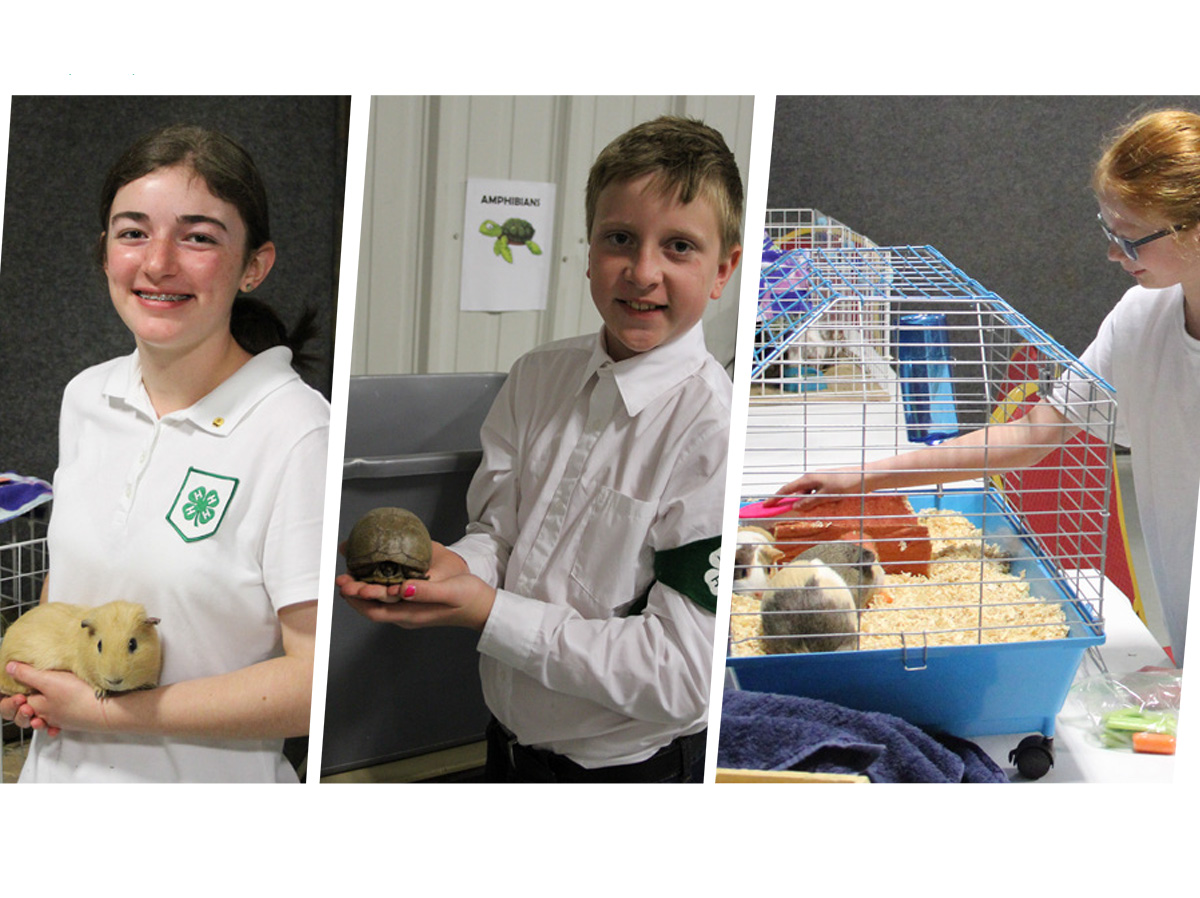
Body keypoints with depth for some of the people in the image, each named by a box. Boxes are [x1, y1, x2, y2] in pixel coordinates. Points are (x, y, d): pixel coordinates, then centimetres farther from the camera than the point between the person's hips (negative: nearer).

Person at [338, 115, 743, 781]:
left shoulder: (715, 431, -24)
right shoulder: (538, 377, -3)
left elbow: (680, 676, -25)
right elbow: (498, 528, 4)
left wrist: (488, 613, -26)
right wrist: (455, 566, -18)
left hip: (631, 770, -5)